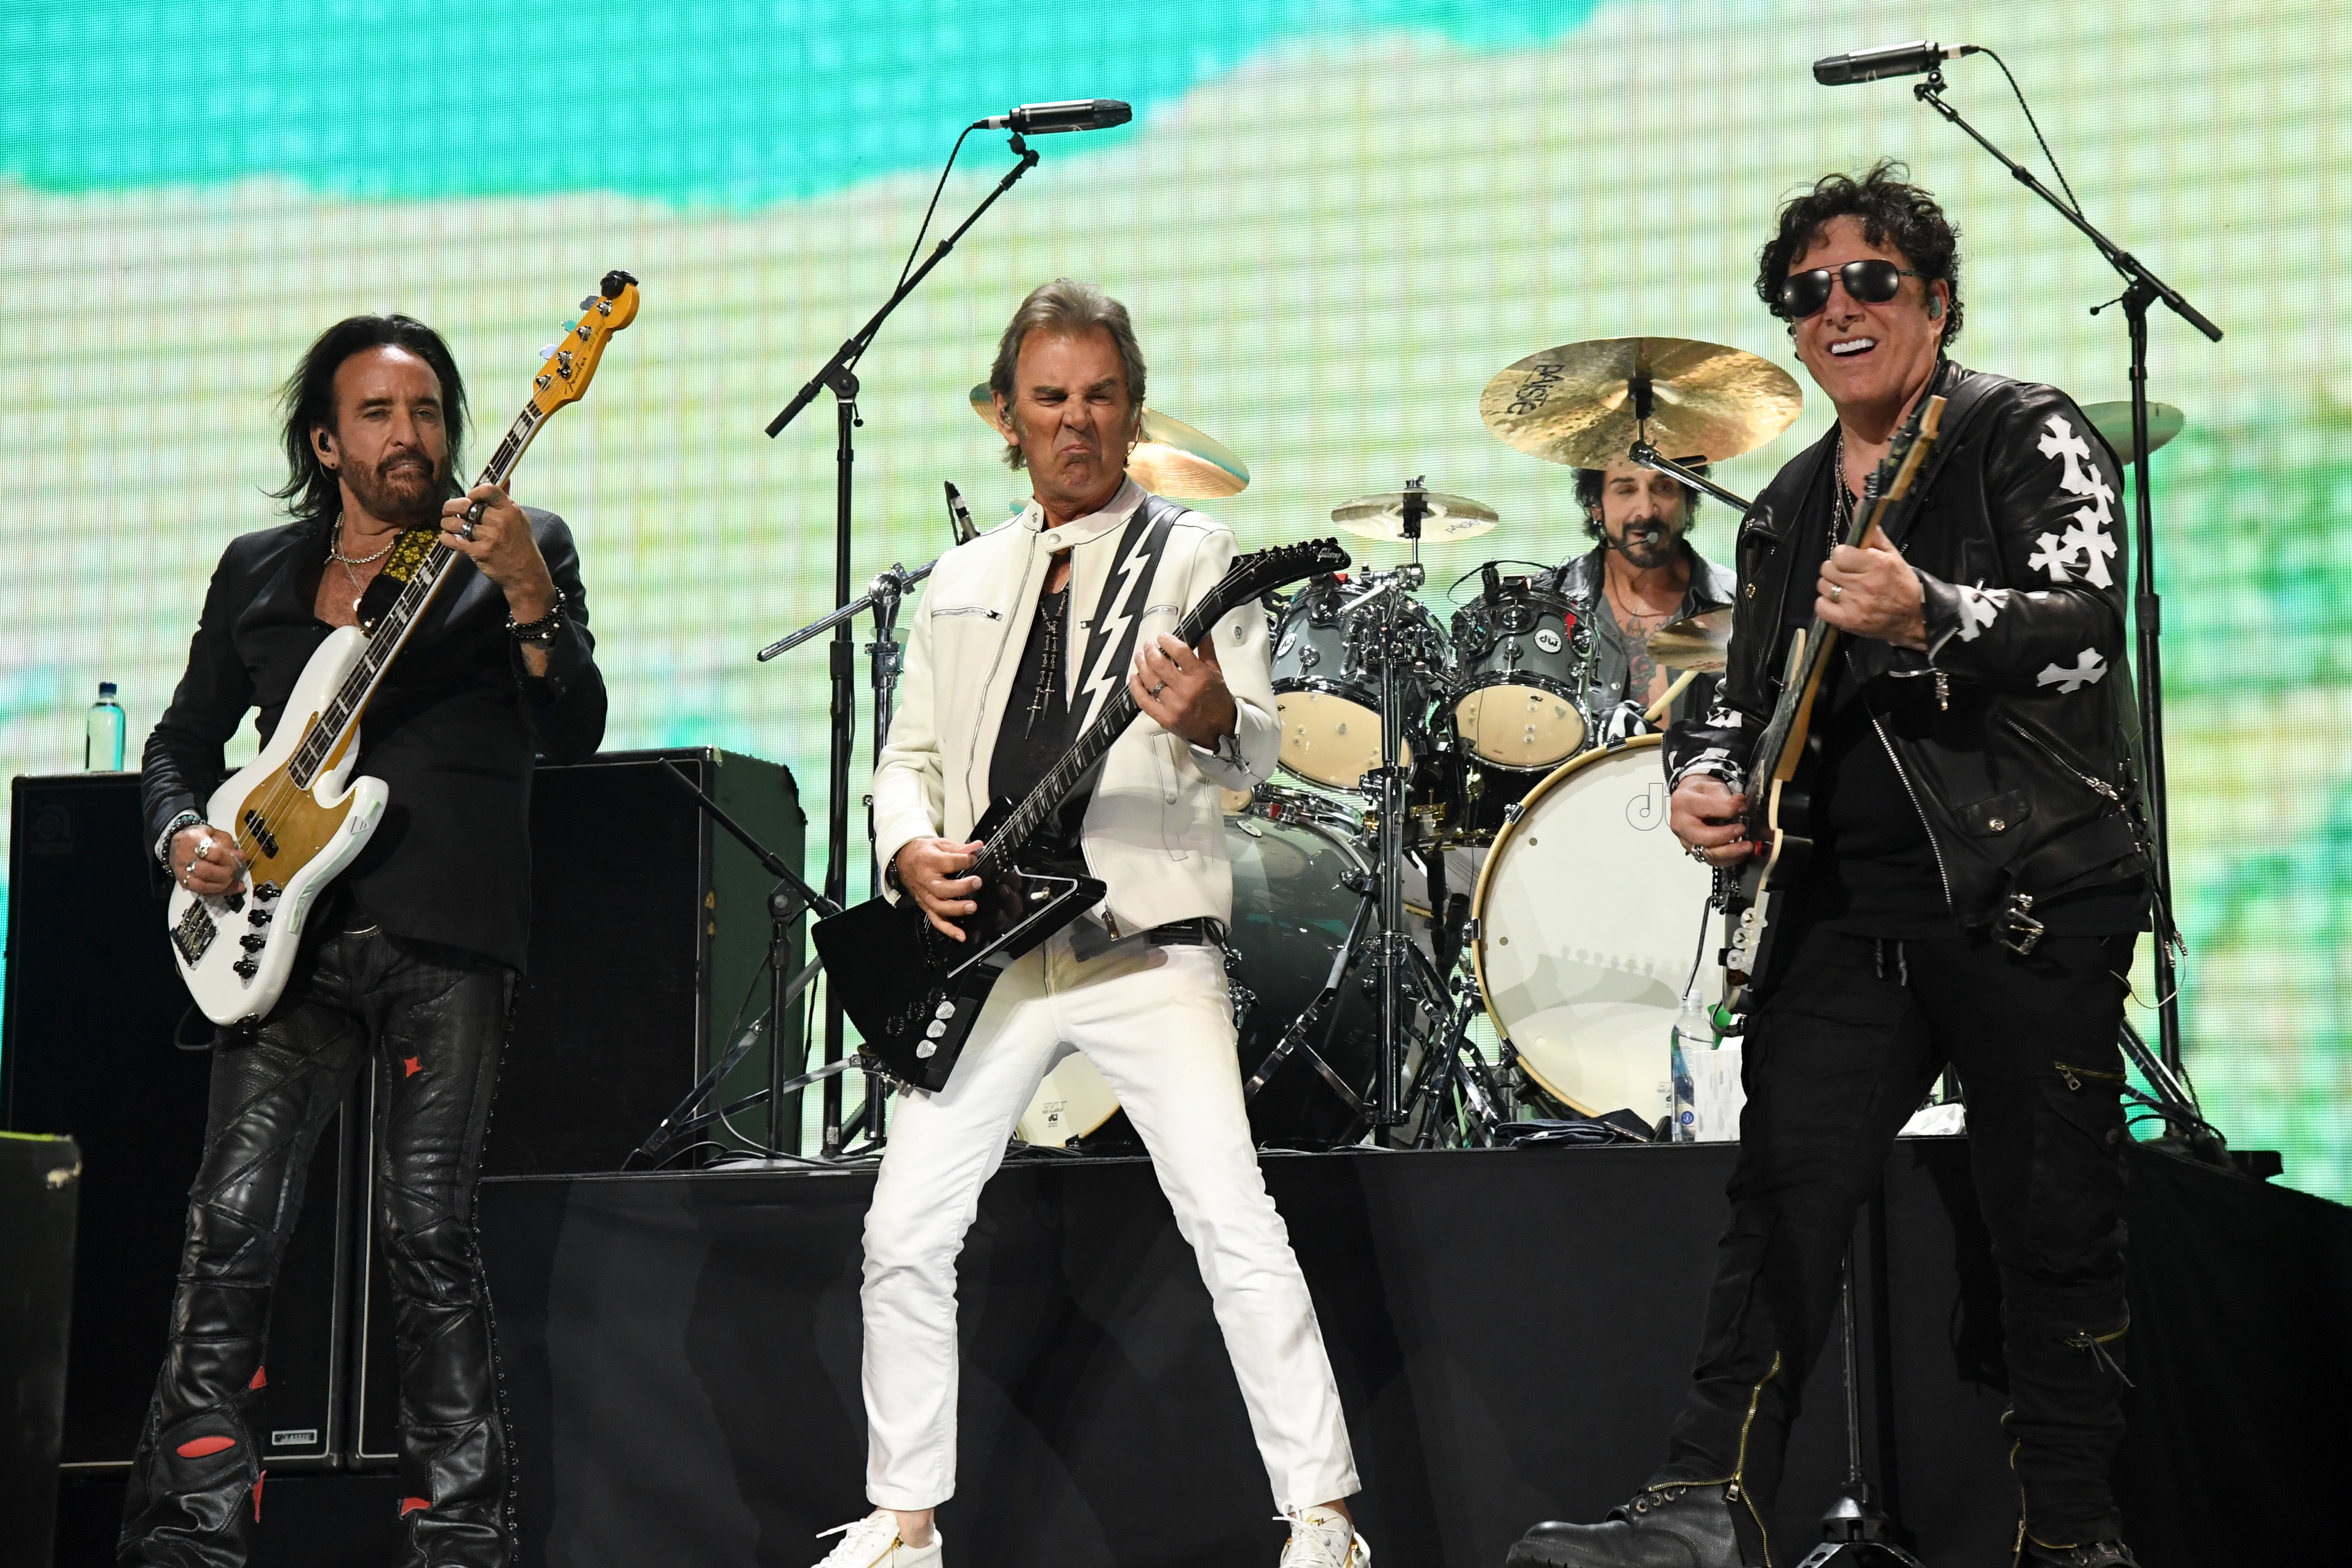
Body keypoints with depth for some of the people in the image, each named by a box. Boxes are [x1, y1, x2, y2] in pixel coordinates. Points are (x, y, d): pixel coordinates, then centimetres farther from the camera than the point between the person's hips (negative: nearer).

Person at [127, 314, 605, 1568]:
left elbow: (573, 734, -6)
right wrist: (183, 837, 2)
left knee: (428, 1232, -5)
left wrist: (525, 594, -21)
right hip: (288, 933, 3)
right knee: (232, 1226, -5)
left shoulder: (521, 549, 6)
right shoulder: (258, 571, 16)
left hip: (447, 938, -3)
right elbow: (181, 743, 23)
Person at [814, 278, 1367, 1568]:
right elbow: (911, 753, 19)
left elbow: (1255, 749, -9)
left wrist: (1212, 721, -33)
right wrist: (912, 850, -3)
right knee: (905, 1234, 2)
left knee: (1234, 1222, -15)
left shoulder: (1190, 554, 3)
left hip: (1142, 942, -4)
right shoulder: (964, 581, 17)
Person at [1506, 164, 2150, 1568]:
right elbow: (1753, 694, 23)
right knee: (1784, 1199, -7)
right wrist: (1708, 779, 1)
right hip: (1847, 906, 5)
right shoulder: (1791, 508, 18)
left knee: (2056, 1229, 0)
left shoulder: (2030, 436, -1)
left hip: (2031, 888, -5)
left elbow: (2087, 624, -16)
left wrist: (1926, 618, -34)